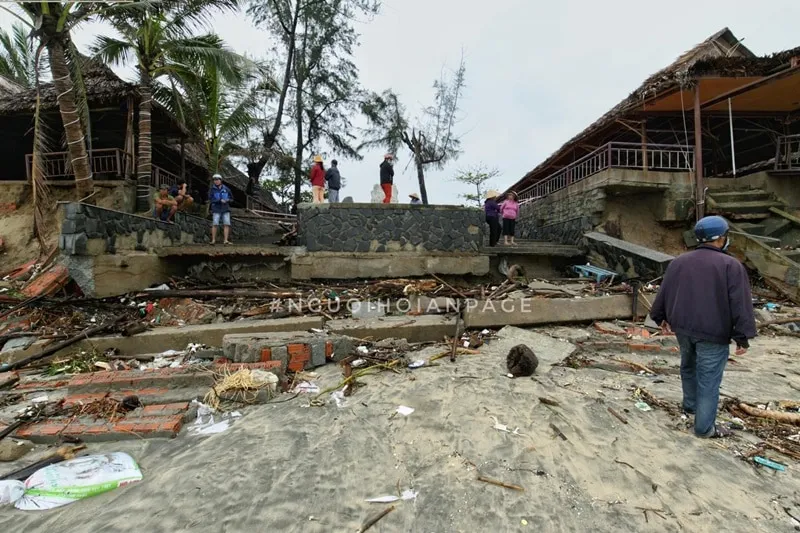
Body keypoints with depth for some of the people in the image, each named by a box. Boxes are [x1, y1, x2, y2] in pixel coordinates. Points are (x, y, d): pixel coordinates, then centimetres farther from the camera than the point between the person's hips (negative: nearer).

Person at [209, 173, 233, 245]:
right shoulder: (213, 189, 2)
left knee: (227, 224, -7)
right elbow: (210, 199, -5)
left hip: (225, 209, 2)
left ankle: (225, 240, -7)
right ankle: (213, 240, -4)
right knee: (215, 224, -10)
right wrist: (220, 200, -16)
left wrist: (228, 200, -6)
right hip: (216, 209, -2)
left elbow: (231, 197, 17)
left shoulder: (226, 189, 8)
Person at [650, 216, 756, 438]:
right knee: (708, 379, 4)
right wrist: (743, 337, -9)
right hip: (713, 332, -5)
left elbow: (663, 293, 12)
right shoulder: (731, 265, -11)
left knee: (688, 367, 25)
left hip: (682, 326, 5)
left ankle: (690, 405, 41)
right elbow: (741, 305, -13)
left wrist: (661, 317, 23)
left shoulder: (679, 262, 5)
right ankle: (704, 427, 13)